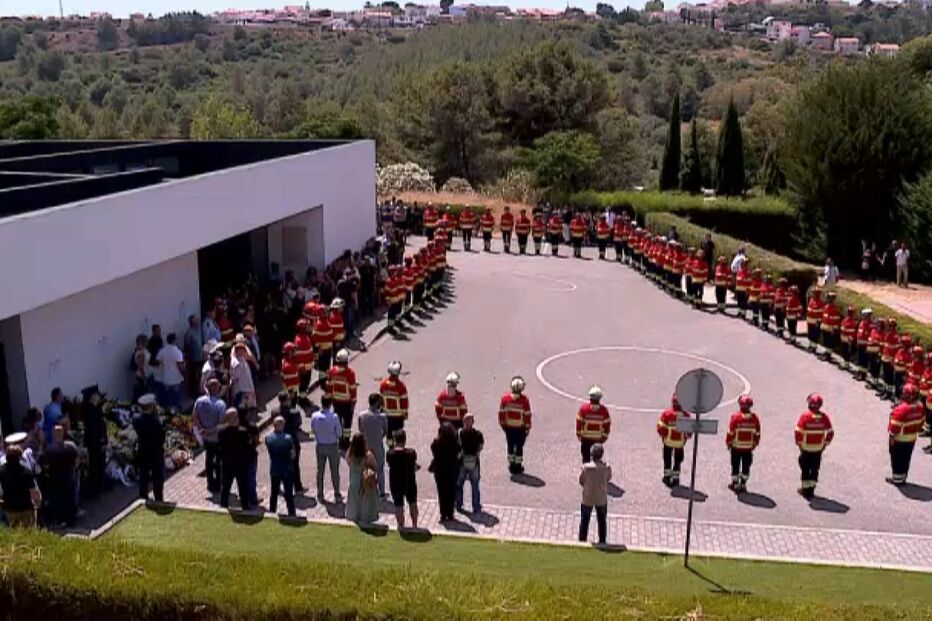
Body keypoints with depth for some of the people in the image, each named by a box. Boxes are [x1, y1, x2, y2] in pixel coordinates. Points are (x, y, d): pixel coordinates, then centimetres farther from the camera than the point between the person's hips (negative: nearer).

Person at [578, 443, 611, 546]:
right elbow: (609, 479, -1)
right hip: (601, 498, 1)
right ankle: (602, 541, 32)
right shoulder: (607, 467, -20)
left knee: (584, 520, 18)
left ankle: (582, 541, 28)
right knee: (602, 521, 21)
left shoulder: (586, 467, -25)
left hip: (588, 498, -1)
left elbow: (581, 481, -11)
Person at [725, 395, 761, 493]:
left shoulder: (735, 417, -16)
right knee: (746, 467, 14)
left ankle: (735, 484, 18)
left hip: (736, 447, -2)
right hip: (749, 448, 2)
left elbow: (730, 432, -11)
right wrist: (754, 444, 16)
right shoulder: (754, 418, -7)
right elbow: (757, 434, 1)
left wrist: (728, 443, 4)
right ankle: (743, 484, 19)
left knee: (735, 466, 10)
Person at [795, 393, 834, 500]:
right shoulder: (824, 417, -6)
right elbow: (830, 432, 0)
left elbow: (799, 432, -16)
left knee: (805, 469, 11)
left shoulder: (805, 416, -16)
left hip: (806, 448, -3)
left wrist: (799, 443, -3)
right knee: (815, 470, 14)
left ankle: (806, 489, 16)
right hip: (818, 449, 3)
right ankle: (811, 491, 18)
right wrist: (825, 444, 11)